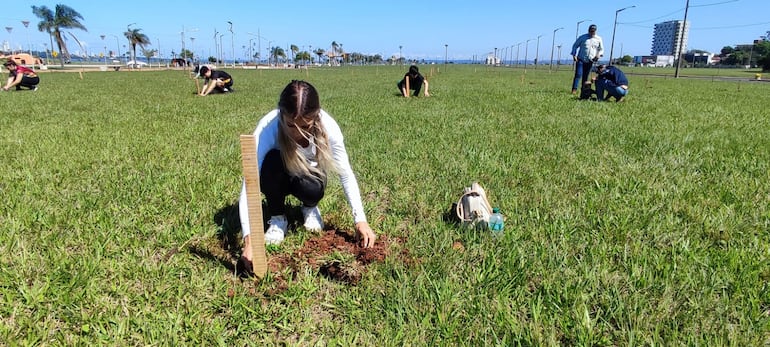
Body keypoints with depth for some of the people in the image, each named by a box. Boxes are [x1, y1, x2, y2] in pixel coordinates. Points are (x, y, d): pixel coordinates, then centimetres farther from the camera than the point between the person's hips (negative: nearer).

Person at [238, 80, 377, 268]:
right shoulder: (268, 127, -35)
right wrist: (249, 239, -50)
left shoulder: (327, 126, -31)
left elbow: (346, 174, -25)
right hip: (279, 176, 0)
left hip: (309, 174, 1)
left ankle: (310, 208, 4)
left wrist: (360, 220, -34)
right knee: (272, 160, -35)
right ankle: (277, 218, -9)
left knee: (312, 189, -34)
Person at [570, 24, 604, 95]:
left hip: (590, 61, 2)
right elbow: (575, 45, 6)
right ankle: (574, 89, -17)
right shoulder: (583, 37, 1)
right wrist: (574, 55, -6)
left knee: (585, 76, 4)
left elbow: (601, 49, 17)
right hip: (580, 60, -2)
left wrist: (599, 54, -4)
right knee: (578, 74, -14)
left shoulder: (598, 39, 8)